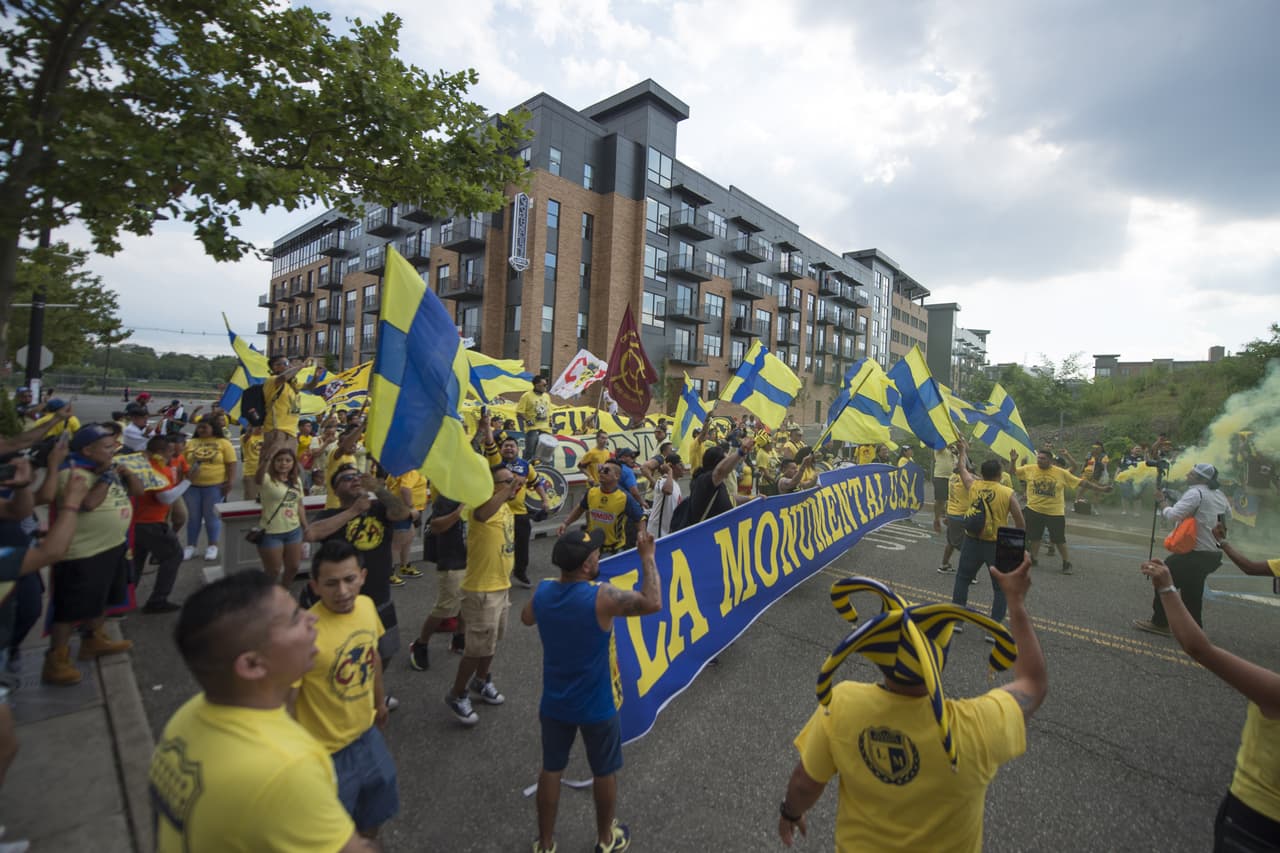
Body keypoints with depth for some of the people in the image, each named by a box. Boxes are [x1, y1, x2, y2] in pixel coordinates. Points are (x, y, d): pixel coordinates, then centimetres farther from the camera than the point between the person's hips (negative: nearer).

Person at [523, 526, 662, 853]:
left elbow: (526, 618, 9)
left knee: (551, 770, 22)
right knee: (604, 772, 20)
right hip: (596, 706, -4)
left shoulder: (543, 590, -12)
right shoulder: (601, 596, -30)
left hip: (554, 703, 4)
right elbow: (653, 603, -25)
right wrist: (647, 557, -19)